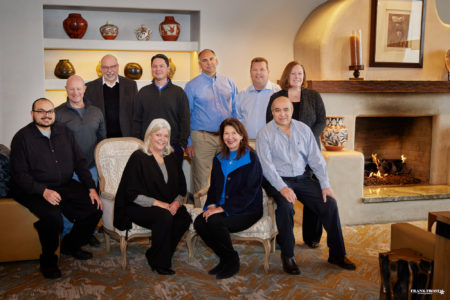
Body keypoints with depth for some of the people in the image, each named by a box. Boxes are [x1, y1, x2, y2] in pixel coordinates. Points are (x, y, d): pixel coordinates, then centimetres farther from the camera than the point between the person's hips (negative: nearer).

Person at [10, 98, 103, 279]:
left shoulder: (64, 133, 10)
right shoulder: (22, 138, -5)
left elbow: (80, 162, 12)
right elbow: (19, 174, -10)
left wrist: (91, 188, -1)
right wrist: (43, 191, -25)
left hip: (65, 186, 6)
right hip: (35, 190, -5)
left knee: (95, 208, -13)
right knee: (52, 216, -33)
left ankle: (70, 245, 14)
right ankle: (48, 260, -5)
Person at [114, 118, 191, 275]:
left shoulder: (171, 157, 12)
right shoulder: (138, 158, -7)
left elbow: (182, 188, 13)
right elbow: (132, 194, -12)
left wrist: (177, 202, -8)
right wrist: (157, 203, -19)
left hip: (168, 205, 6)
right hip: (139, 208, -5)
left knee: (185, 218, -24)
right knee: (164, 217, -34)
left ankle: (155, 255, -5)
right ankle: (159, 262, -12)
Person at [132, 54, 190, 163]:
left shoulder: (179, 92, 7)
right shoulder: (143, 92, 11)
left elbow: (185, 120, 4)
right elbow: (137, 120, 11)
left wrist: (183, 144, -4)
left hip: (173, 146, -1)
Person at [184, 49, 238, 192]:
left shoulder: (229, 83, 10)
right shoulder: (192, 86, 1)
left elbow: (235, 110, 14)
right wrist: (188, 142, -6)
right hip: (202, 138, -3)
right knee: (201, 178, -2)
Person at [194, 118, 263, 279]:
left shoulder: (251, 158, -7)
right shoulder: (219, 160, 14)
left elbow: (249, 191, -14)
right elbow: (213, 186, 17)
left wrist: (223, 208, -20)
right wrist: (211, 205, -4)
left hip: (247, 210, -6)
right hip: (221, 208, 6)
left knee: (215, 222, -31)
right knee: (199, 222, -20)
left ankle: (232, 262, -6)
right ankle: (224, 259, 1)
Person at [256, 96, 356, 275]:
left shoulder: (303, 129, 9)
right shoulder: (265, 134, -3)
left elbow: (316, 159, 7)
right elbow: (266, 165, -13)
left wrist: (325, 185, -4)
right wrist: (282, 188, -26)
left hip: (302, 179, 4)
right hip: (278, 181, -4)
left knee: (330, 203, -13)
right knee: (285, 206, -33)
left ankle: (337, 254, 3)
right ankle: (287, 255, -12)